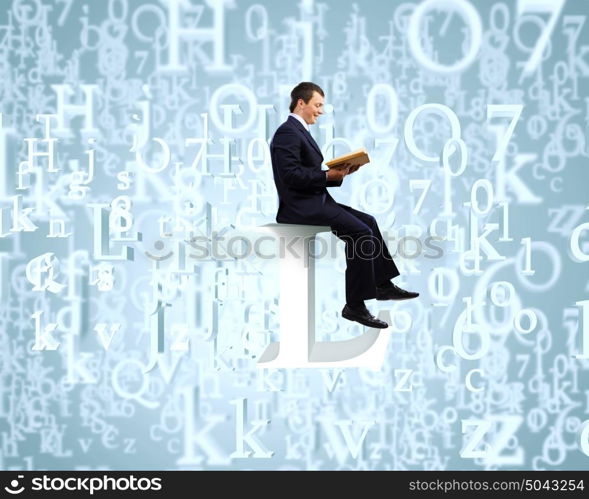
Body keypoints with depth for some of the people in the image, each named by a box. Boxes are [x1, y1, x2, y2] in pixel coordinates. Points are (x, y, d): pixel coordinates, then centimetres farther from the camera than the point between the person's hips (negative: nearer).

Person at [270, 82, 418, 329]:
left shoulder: (299, 131, 19)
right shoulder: (287, 132, -13)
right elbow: (291, 175, -22)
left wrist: (338, 172, 4)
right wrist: (329, 176, -19)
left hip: (315, 201, 11)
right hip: (300, 207, -11)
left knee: (368, 222, 11)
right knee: (361, 232, -19)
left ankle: (383, 285, 18)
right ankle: (354, 305, -16)